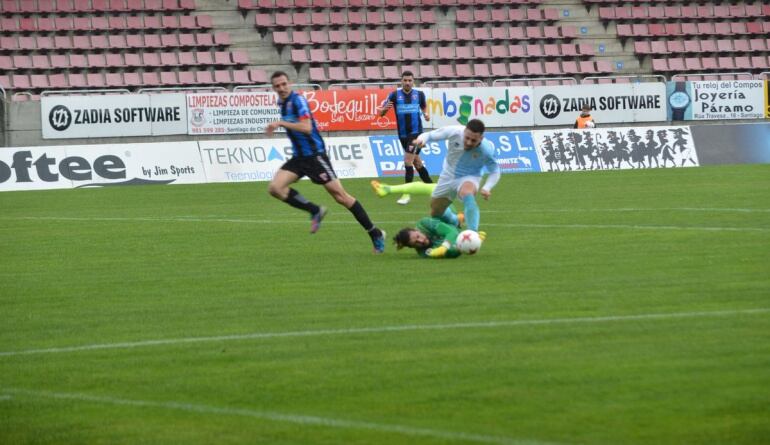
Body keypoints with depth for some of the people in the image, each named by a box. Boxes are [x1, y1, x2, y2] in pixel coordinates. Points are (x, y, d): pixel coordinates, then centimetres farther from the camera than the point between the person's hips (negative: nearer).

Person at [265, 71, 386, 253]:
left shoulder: (298, 100, -14)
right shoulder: (283, 103, 11)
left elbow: (306, 128, -28)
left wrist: (281, 123, -26)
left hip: (314, 154, -8)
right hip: (298, 156, 8)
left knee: (340, 195, -8)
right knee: (275, 187, -12)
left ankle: (375, 233, 1)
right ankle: (315, 211, 3)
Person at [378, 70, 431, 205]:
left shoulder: (419, 94, -2)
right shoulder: (394, 95, -3)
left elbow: (424, 106, 17)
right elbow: (381, 113, -4)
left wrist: (426, 114, -5)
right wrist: (384, 108, -27)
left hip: (416, 132, -3)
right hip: (403, 134, 3)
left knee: (408, 161, -16)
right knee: (417, 162, 16)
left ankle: (407, 193, -12)